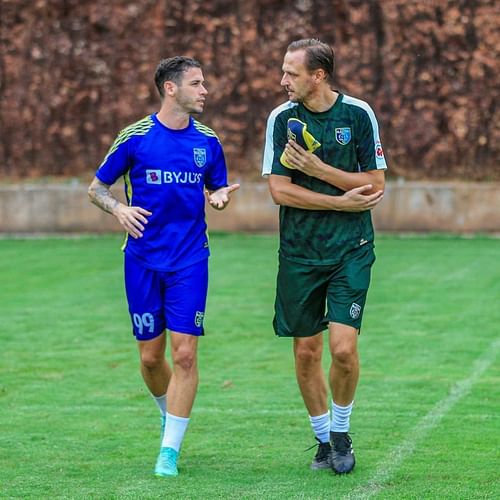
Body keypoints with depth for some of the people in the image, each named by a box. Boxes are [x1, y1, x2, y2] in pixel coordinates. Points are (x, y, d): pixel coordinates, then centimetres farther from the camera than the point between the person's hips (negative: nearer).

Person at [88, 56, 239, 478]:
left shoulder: (208, 141, 4)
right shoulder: (135, 137, -2)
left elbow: (218, 190, 17)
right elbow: (97, 187, 5)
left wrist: (220, 197, -8)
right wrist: (119, 209, -16)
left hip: (190, 261, 1)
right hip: (142, 259, -1)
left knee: (185, 353, -9)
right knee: (151, 356, 5)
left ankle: (170, 450, -3)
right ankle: (169, 413, 35)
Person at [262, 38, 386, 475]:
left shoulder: (359, 114, -4)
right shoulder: (282, 119, -1)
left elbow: (375, 184, -5)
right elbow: (280, 190, -6)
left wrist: (318, 168, -15)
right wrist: (343, 201, -12)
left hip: (351, 250, -2)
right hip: (299, 253, 2)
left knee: (343, 349, -11)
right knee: (306, 352, 5)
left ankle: (341, 433, 13)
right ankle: (323, 438, 23)